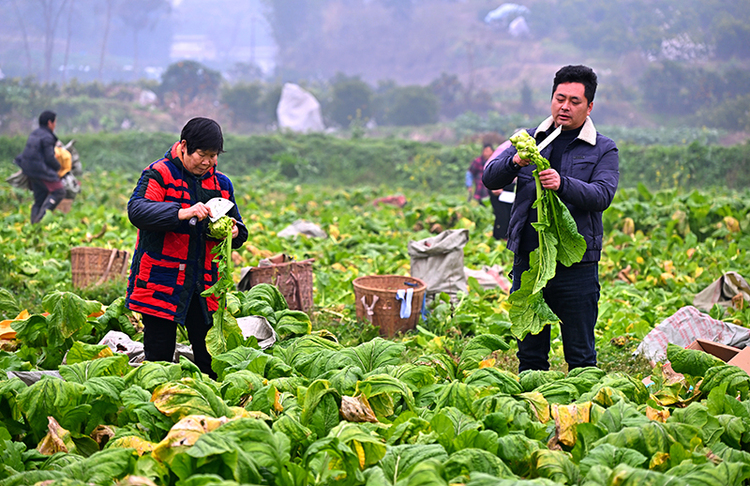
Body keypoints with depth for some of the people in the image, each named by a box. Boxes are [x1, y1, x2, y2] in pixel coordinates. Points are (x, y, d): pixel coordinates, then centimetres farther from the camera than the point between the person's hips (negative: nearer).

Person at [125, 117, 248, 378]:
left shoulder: (221, 184, 13)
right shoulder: (158, 174, -4)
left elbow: (237, 225, 19)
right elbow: (137, 210, -20)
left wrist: (234, 232, -7)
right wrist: (182, 213, -33)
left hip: (204, 285, 4)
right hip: (161, 283, -4)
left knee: (211, 360, 3)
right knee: (159, 356, 1)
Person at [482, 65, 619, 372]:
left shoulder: (603, 150, 3)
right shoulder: (529, 140, 12)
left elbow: (602, 195, -13)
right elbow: (490, 179, 3)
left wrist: (563, 184, -31)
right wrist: (515, 162, -18)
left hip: (576, 266, -3)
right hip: (528, 258, 3)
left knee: (580, 355, 2)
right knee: (530, 352, 11)